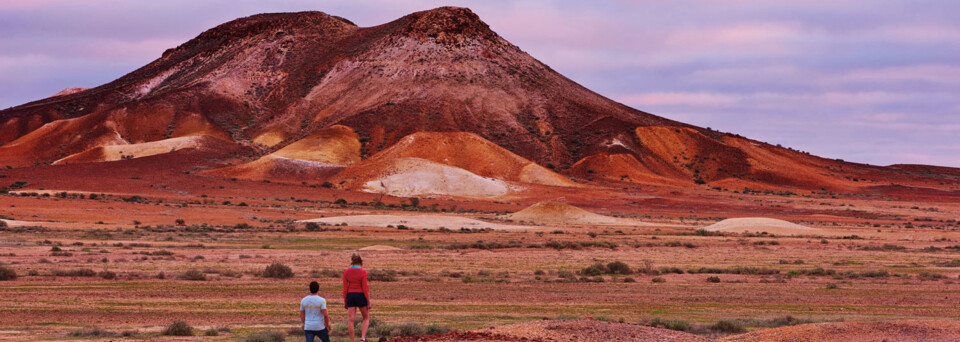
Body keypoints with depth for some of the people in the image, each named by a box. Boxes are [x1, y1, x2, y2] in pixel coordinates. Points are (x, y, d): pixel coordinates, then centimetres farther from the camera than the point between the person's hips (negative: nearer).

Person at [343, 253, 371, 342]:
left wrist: (344, 301, 8)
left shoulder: (346, 272, -2)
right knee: (366, 318, 14)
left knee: (351, 320, 4)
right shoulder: (363, 272, -11)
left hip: (350, 295, 3)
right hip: (361, 296, -2)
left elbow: (345, 288, 0)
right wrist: (369, 302, -5)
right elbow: (365, 289, -12)